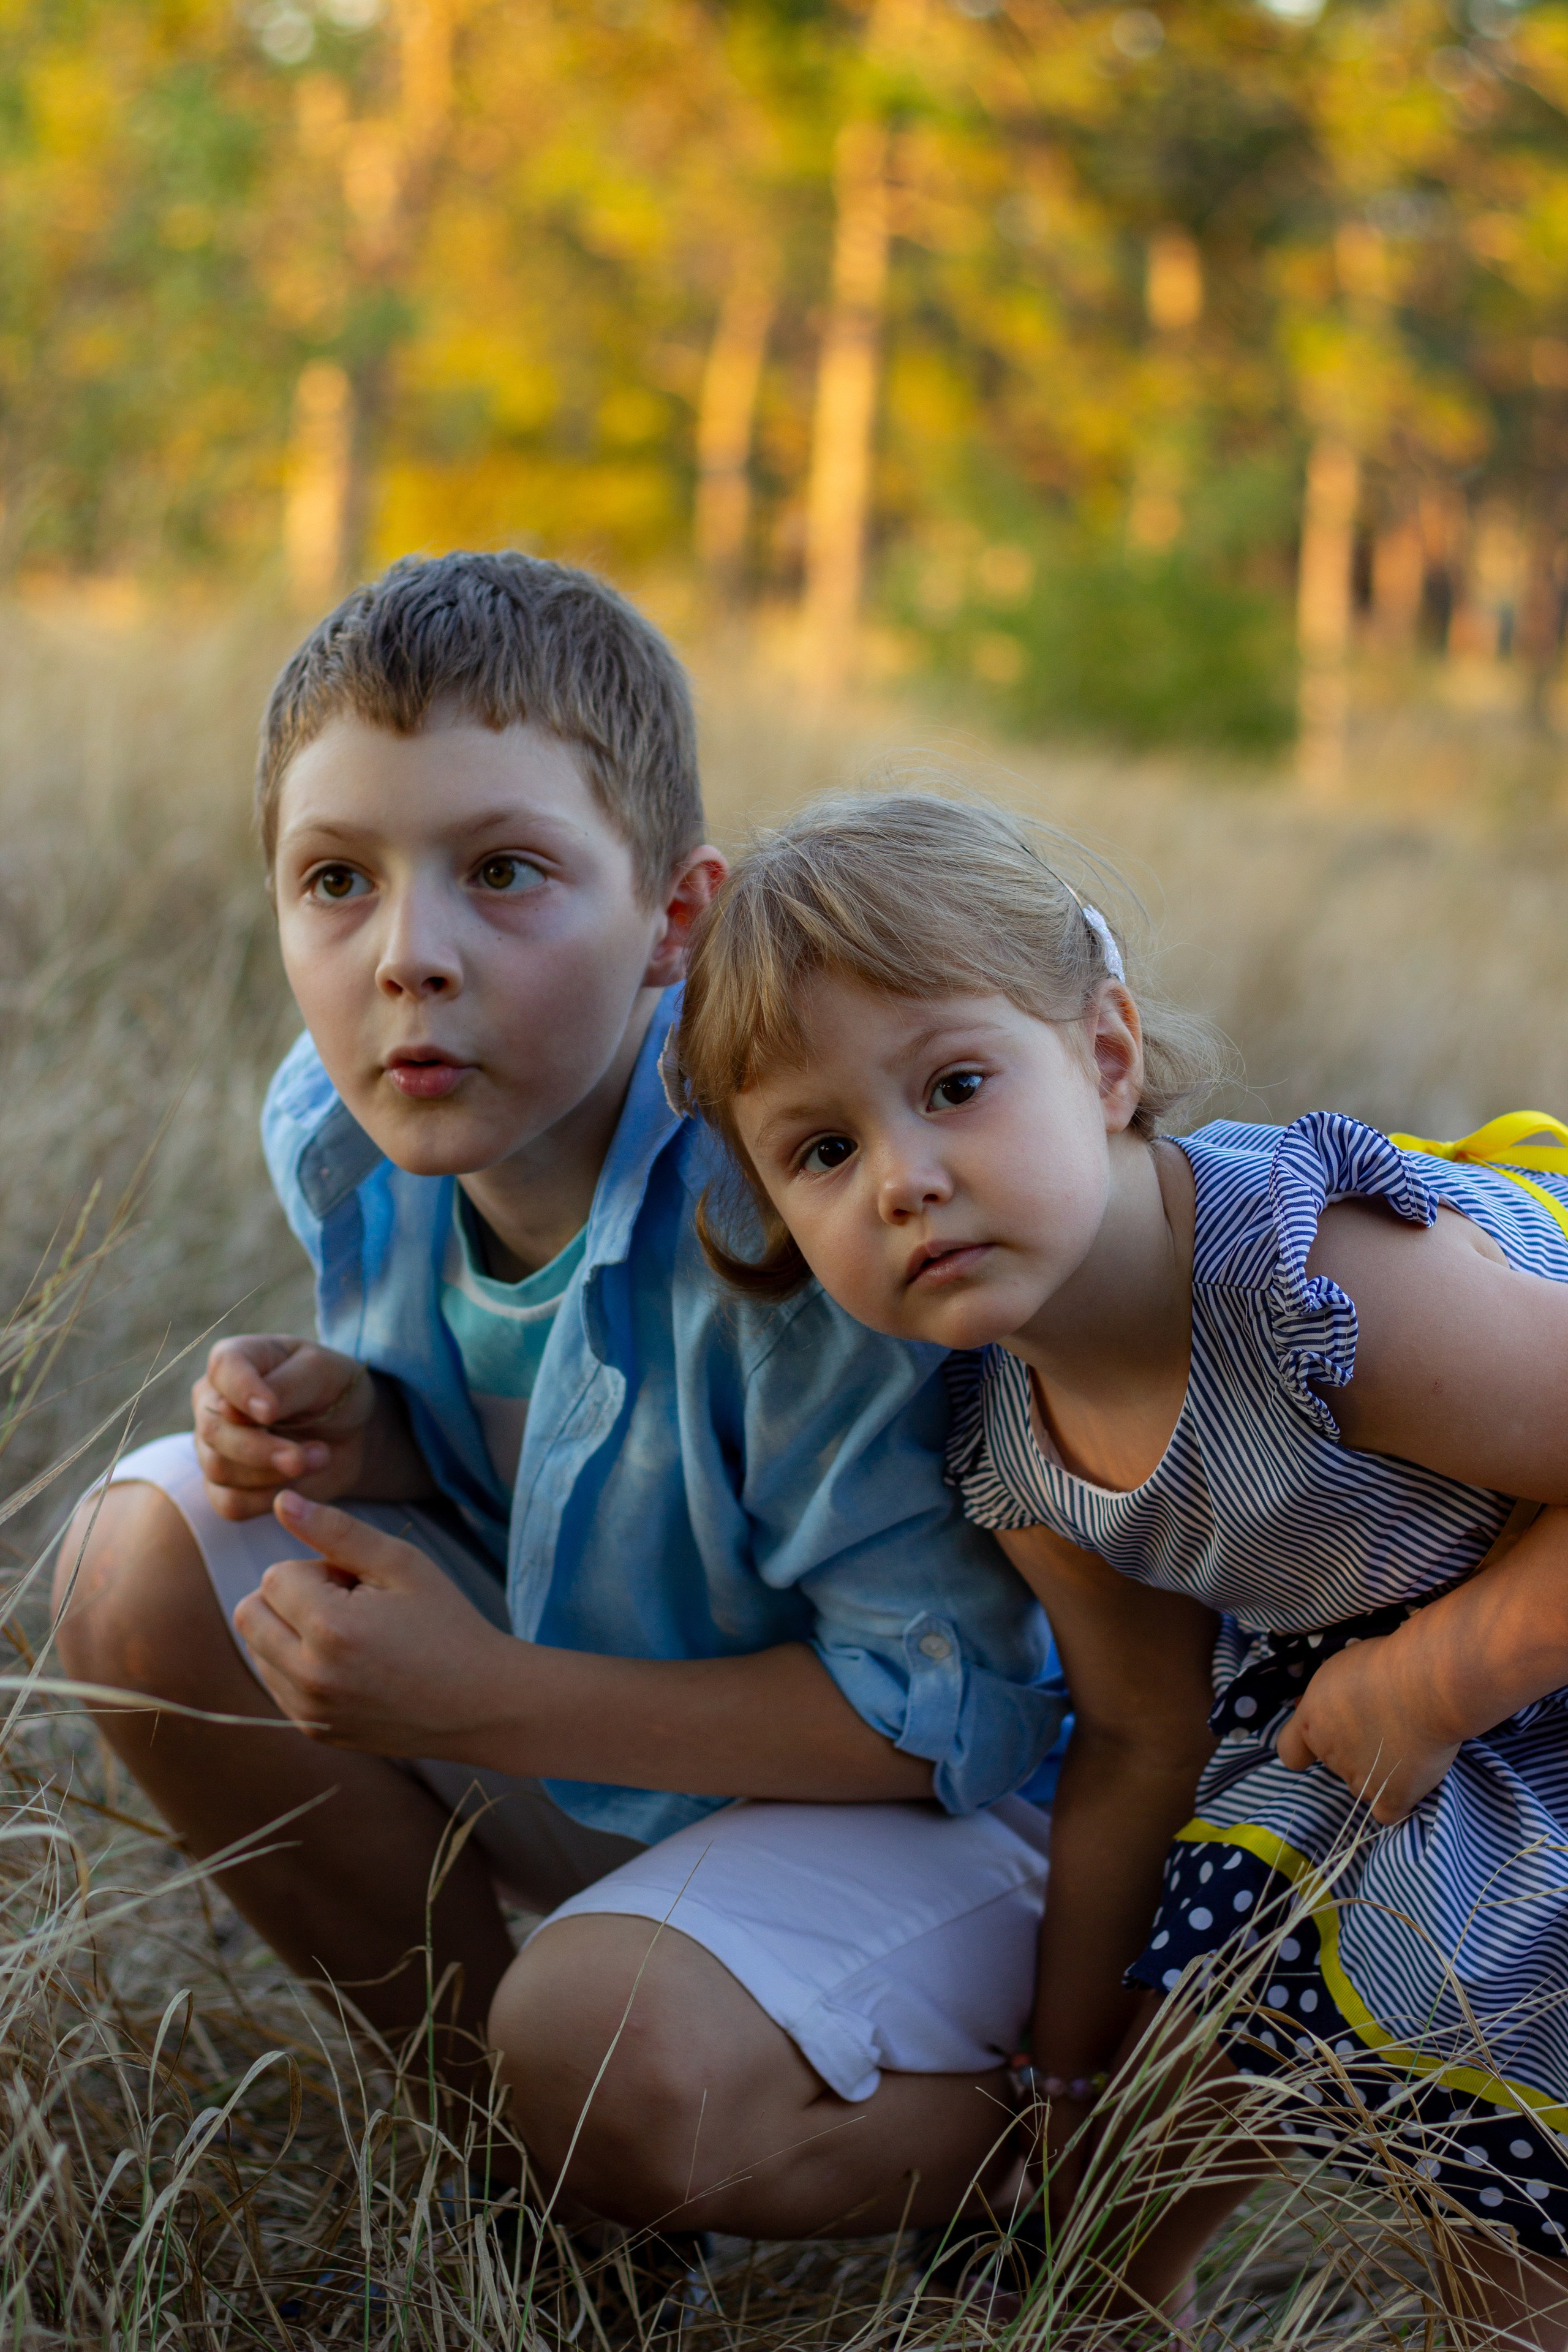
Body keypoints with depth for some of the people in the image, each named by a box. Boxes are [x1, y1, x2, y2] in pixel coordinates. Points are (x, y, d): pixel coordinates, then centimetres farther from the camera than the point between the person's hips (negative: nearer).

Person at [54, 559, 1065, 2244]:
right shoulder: (346, 1135, -11)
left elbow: (944, 1707, -28)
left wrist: (485, 1702, -28)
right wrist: (362, 1434, -17)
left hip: (940, 1791, -7)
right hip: (591, 1686, 7)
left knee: (617, 2063, -35)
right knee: (144, 1565, -9)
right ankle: (484, 2100, 4)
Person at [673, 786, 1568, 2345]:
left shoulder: (1331, 1284, -36)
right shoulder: (1017, 1458, -12)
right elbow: (1141, 1739, 3)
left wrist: (1428, 1684, -24)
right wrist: (1071, 2070, 12)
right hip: (1350, 1665, 6)